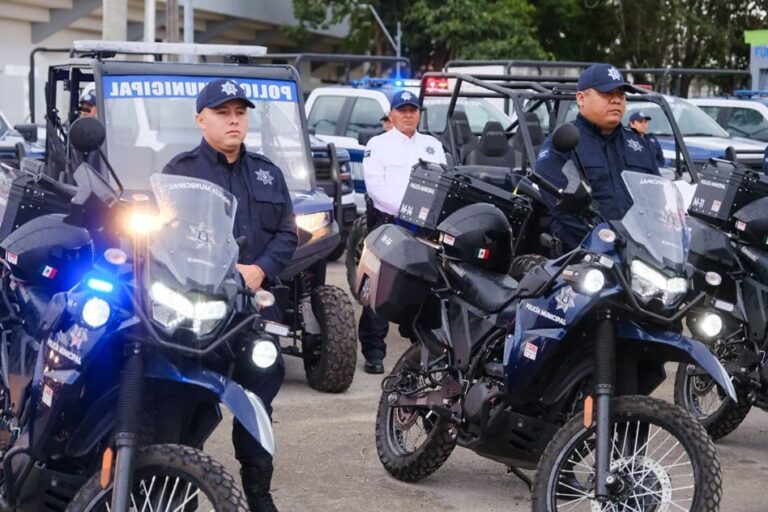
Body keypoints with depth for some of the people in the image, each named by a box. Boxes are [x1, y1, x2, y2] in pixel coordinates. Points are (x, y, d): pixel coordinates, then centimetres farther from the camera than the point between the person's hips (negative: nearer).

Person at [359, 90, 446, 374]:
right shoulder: (378, 145, 6)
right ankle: (373, 352, -4)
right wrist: (404, 209, -17)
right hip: (387, 221, -4)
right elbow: (376, 186, -6)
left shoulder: (433, 146, 19)